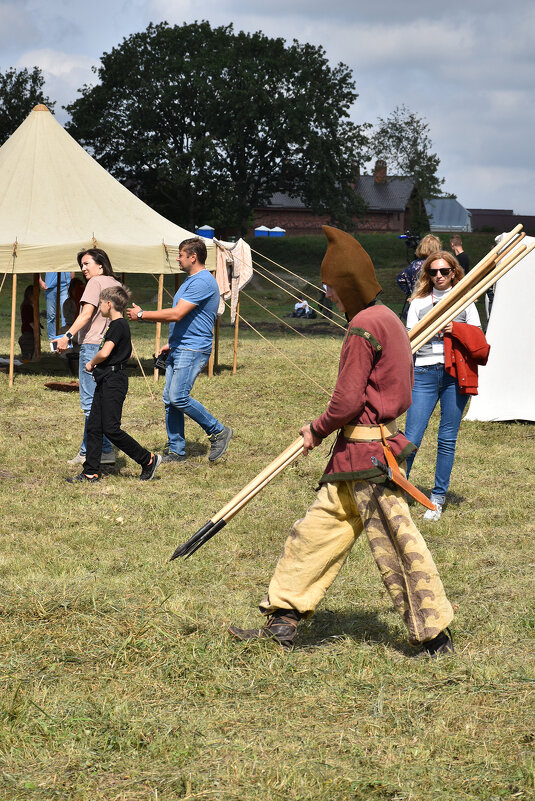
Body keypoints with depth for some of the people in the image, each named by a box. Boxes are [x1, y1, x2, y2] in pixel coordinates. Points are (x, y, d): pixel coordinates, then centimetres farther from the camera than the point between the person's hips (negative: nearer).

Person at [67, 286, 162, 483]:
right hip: (106, 381, 10)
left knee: (111, 429, -9)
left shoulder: (118, 326, -15)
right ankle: (91, 472, 8)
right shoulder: (121, 325, 16)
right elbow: (128, 353, 26)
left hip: (114, 381, -10)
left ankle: (148, 460, 1)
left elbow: (104, 353, -26)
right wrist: (97, 364, 17)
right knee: (94, 426, 7)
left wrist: (91, 363, -5)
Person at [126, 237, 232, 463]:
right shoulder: (191, 280, 19)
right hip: (178, 349, 10)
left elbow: (176, 314, -23)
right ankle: (175, 451, 11)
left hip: (193, 350, -10)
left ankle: (218, 432, -4)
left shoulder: (202, 282, -16)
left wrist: (142, 315, -16)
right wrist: (171, 343, 25)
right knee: (169, 399, 7)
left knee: (178, 397, -18)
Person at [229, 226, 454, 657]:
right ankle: (284, 619, 18)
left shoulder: (364, 327, -18)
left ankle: (435, 634, 3)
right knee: (319, 529, 13)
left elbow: (347, 400, -19)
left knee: (395, 541, -4)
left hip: (366, 454, -10)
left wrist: (317, 431, -1)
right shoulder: (388, 320, 13)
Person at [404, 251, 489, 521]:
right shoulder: (418, 303, 12)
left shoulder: (465, 302, 12)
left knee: (447, 439, 3)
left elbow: (478, 340, 6)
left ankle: (437, 499, 12)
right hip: (425, 374, 0)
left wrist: (455, 329, -9)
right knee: (411, 438, -7)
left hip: (456, 374, 1)